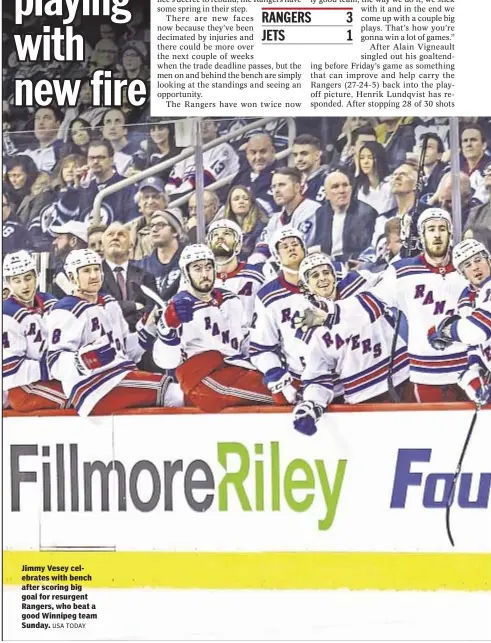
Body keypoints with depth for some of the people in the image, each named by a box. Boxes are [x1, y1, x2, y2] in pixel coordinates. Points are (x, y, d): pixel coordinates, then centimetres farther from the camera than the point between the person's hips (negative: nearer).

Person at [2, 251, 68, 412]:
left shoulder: (51, 303, 6)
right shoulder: (8, 315, -16)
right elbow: (10, 368, -19)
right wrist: (52, 368, -20)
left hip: (56, 376, 7)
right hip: (23, 386, -7)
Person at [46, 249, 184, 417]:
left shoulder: (110, 303, 20)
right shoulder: (66, 312, -5)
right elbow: (57, 363, -13)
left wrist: (149, 328, 10)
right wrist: (83, 361, -31)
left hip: (122, 377, 9)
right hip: (90, 386, -8)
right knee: (172, 393, -24)